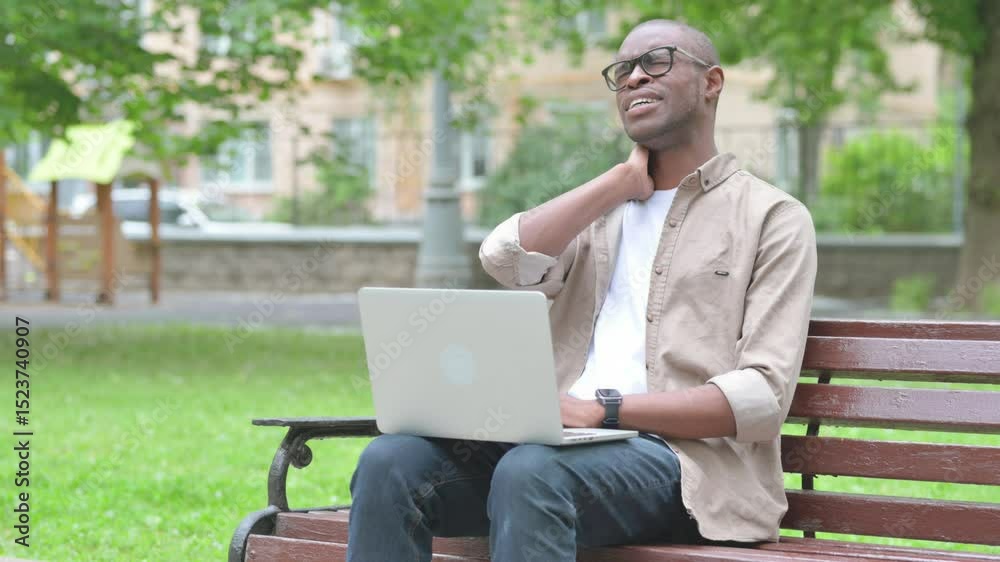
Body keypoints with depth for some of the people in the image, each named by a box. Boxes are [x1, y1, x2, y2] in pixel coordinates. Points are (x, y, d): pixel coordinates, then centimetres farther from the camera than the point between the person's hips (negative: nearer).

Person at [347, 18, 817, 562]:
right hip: (566, 438, 5)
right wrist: (625, 179, 8)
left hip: (682, 452, -5)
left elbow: (764, 395, -6)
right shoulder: (598, 208, 24)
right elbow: (504, 259, 2)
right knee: (391, 461, -23)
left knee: (530, 471, -37)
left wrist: (603, 408, -16)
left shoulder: (774, 218, 7)